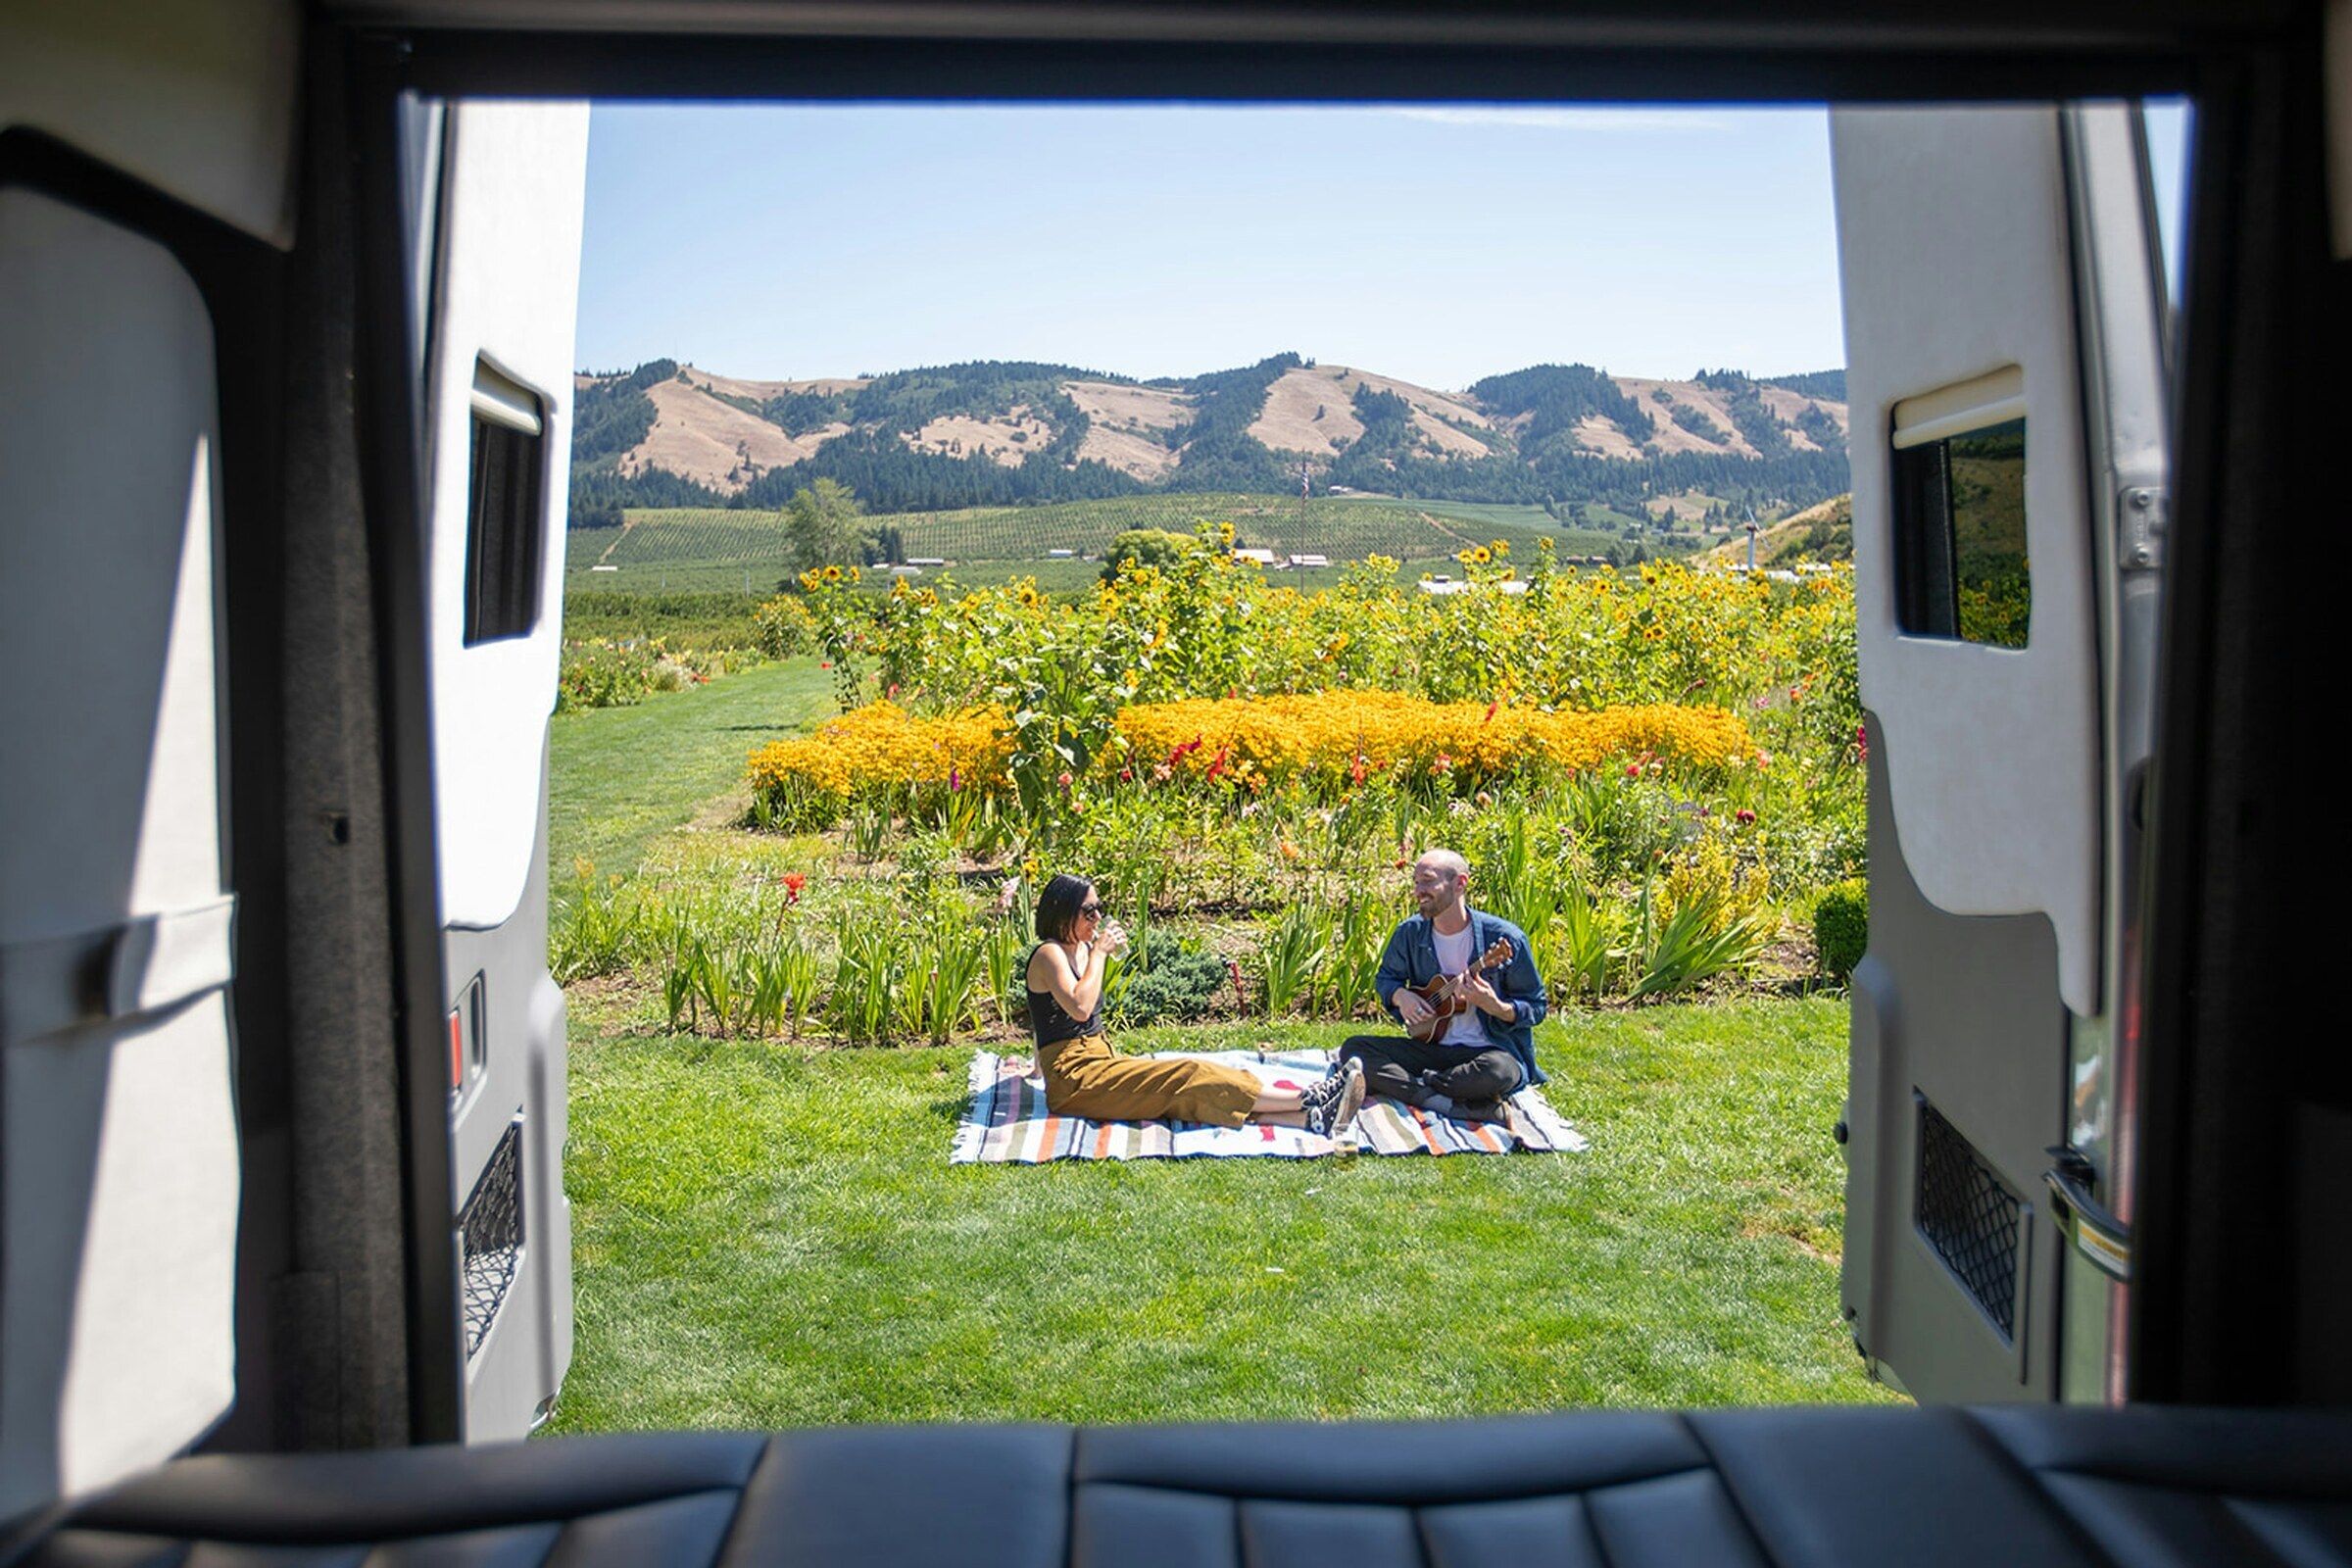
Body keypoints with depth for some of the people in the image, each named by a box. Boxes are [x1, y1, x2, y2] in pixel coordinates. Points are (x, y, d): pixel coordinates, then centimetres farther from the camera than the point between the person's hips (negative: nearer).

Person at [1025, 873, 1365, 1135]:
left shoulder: (1080, 949, 16)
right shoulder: (1049, 954, -11)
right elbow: (1080, 1007, -26)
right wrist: (1099, 953, -18)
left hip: (1099, 1061, 8)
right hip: (1073, 1081, -8)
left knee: (1197, 1083, -12)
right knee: (1190, 1080, -19)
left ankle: (1311, 1117, -28)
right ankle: (1308, 1100, -22)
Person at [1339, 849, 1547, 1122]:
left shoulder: (1505, 938, -11)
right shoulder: (1410, 933, 1)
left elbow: (1536, 1008, -4)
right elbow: (1387, 977, 18)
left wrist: (1496, 1007, -24)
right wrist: (1400, 995, -6)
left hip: (1492, 1049, -4)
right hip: (1431, 1046, 4)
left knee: (1498, 1072, -40)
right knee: (1354, 1049, -17)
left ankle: (1397, 1086, -19)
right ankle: (1455, 1105, -27)